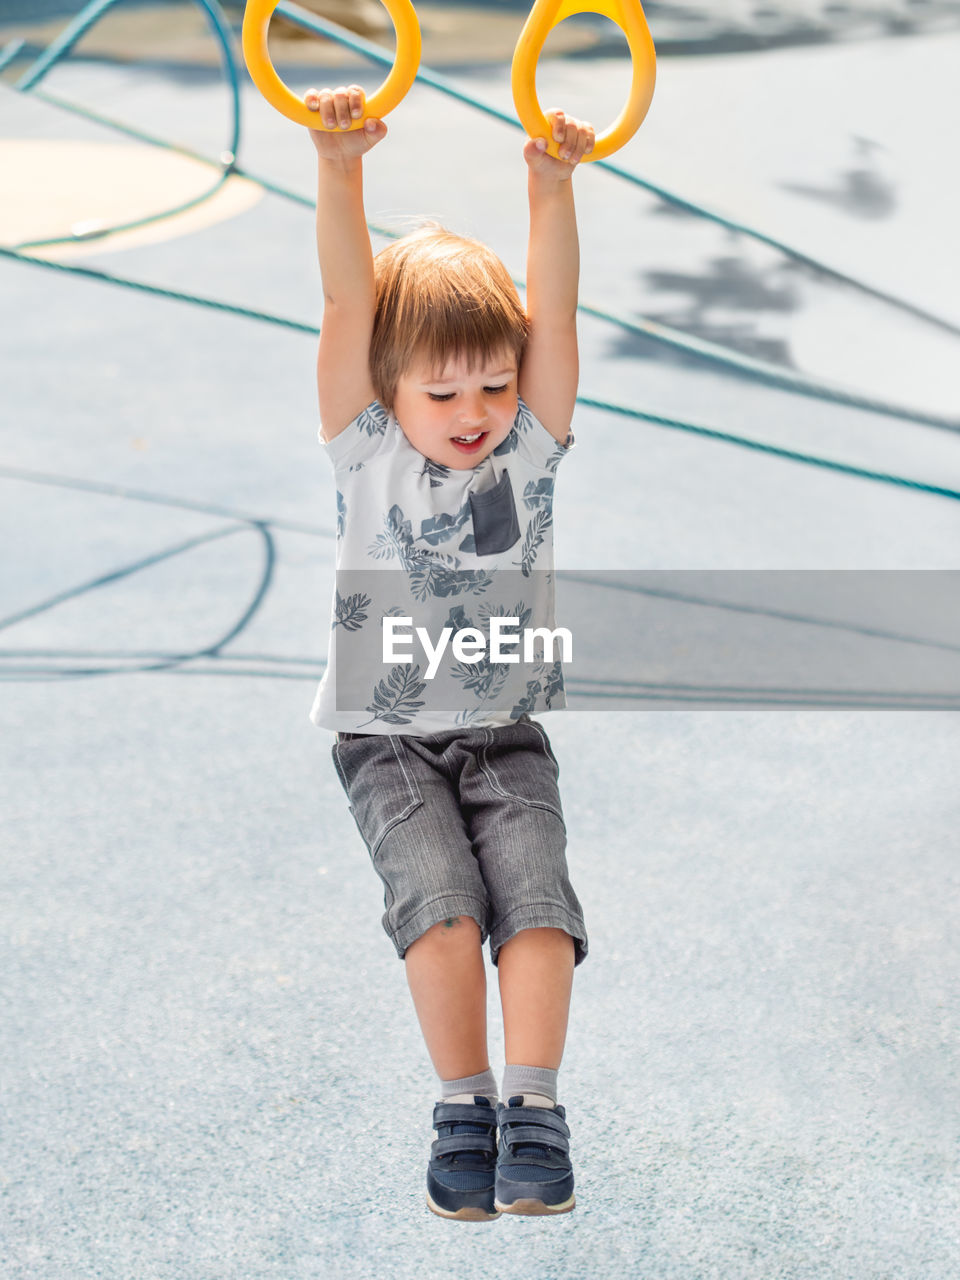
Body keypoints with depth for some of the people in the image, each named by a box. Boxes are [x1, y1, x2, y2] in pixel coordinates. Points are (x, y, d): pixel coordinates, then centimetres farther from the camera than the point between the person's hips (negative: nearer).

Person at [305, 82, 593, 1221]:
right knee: (441, 902, -21)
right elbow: (349, 303, -18)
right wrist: (338, 168, -30)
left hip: (505, 736, 2)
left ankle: (535, 1109, -10)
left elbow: (552, 316, -15)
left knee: (535, 900, -19)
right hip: (386, 741, -1)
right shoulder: (367, 452, -6)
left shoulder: (531, 446, -2)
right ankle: (463, 1107, -6)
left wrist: (553, 187, -29)